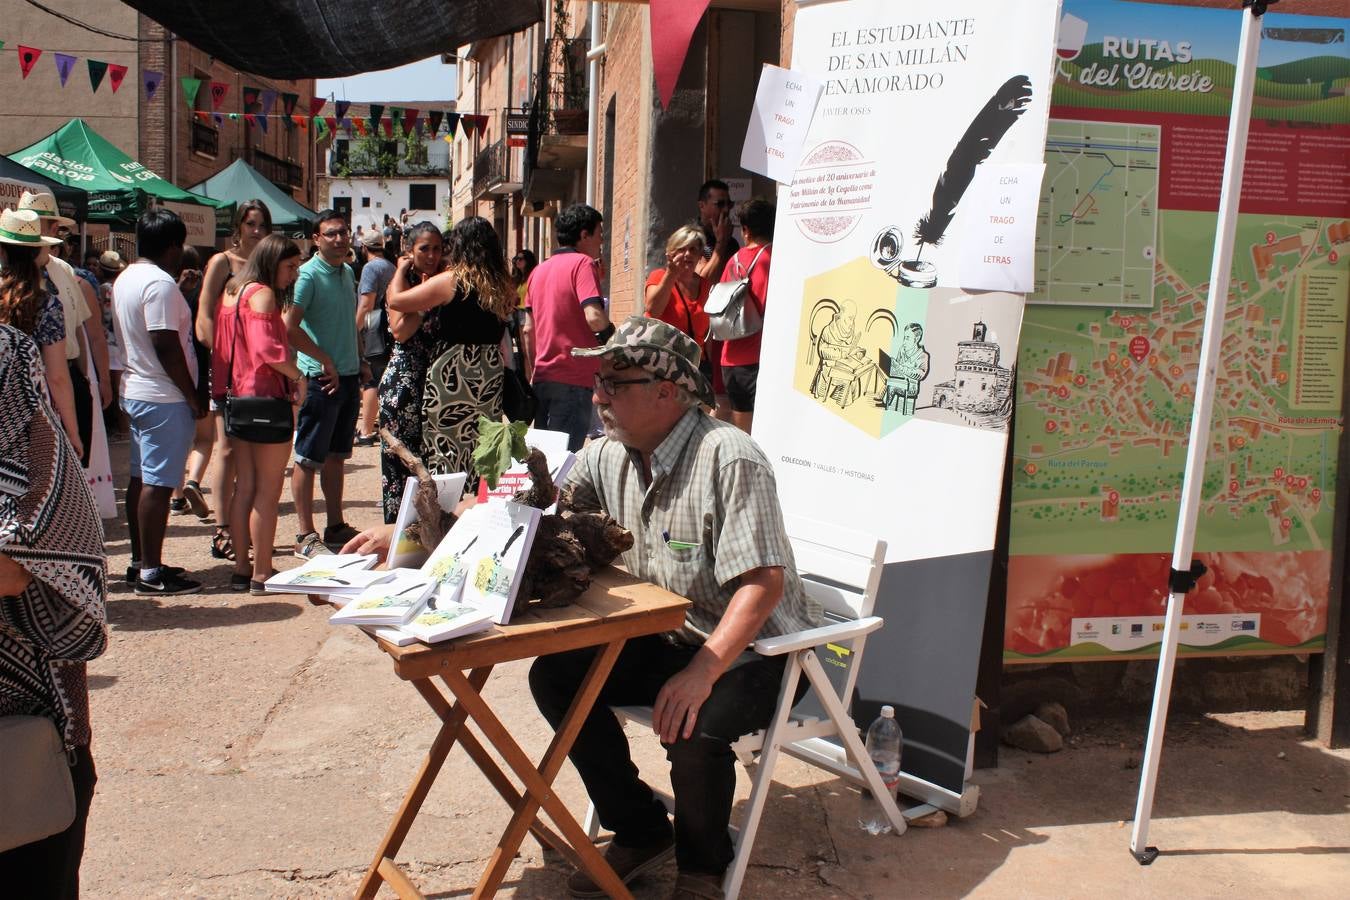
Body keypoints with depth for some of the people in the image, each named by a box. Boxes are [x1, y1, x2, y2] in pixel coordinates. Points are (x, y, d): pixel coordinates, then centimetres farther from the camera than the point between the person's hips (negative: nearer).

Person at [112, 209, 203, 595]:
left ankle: (139, 562, 24)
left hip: (134, 390, 10)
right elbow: (166, 347, -22)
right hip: (164, 397, -10)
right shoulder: (160, 283, -17)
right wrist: (193, 397, -15)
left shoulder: (125, 278, 13)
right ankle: (151, 573, -1)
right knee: (158, 483, -6)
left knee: (141, 477, 15)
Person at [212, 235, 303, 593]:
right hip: (265, 398, -9)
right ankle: (262, 574, 3)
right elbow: (266, 349, -24)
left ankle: (241, 569, 19)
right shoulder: (262, 294, -12)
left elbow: (222, 349, 16)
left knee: (244, 487, 13)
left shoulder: (232, 292, 15)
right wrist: (298, 375, -13)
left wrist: (221, 390, 17)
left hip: (239, 399, 9)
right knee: (268, 490, -2)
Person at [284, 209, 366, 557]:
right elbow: (289, 327, -22)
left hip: (348, 376, 8)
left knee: (337, 455, 15)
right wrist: (325, 361, -18)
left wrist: (360, 361, 15)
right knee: (308, 458, 0)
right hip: (321, 378, -8)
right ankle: (306, 536, 5)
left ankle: (336, 526, 24)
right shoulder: (308, 275, -12)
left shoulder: (347, 273, 13)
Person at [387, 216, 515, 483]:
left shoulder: (451, 281, -9)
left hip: (452, 372, -5)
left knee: (446, 452, 1)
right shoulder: (503, 286, 6)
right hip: (490, 373, 5)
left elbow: (395, 301, -5)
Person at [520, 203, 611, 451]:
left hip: (542, 378, 8)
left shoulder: (539, 270, 14)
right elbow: (594, 317, -22)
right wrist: (610, 334, -2)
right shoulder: (582, 263, -8)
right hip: (573, 379, -7)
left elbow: (527, 330, 17)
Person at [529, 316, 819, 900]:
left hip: (755, 648, -7)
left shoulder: (728, 459, -24)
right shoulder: (606, 456, 0)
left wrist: (702, 672, -37)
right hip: (668, 638, 8)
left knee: (691, 726, -33)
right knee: (555, 676, -7)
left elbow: (764, 582, -28)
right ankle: (641, 832, 11)